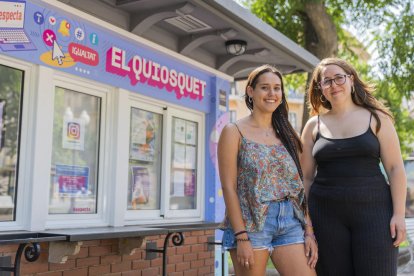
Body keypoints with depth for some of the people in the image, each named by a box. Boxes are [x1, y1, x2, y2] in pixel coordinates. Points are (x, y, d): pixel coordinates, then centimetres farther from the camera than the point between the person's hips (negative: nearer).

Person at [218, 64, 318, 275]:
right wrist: (241, 237, -14)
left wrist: (309, 232, 5)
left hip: (290, 222, 4)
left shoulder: (285, 134, 14)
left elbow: (298, 186, 12)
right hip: (250, 223, -4)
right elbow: (229, 187, -7)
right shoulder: (234, 132, 0)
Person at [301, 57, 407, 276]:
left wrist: (398, 214, -6)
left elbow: (395, 168, 2)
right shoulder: (314, 126, 9)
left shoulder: (376, 118, 6)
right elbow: (306, 177, 11)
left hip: (372, 210, -1)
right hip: (326, 215, 2)